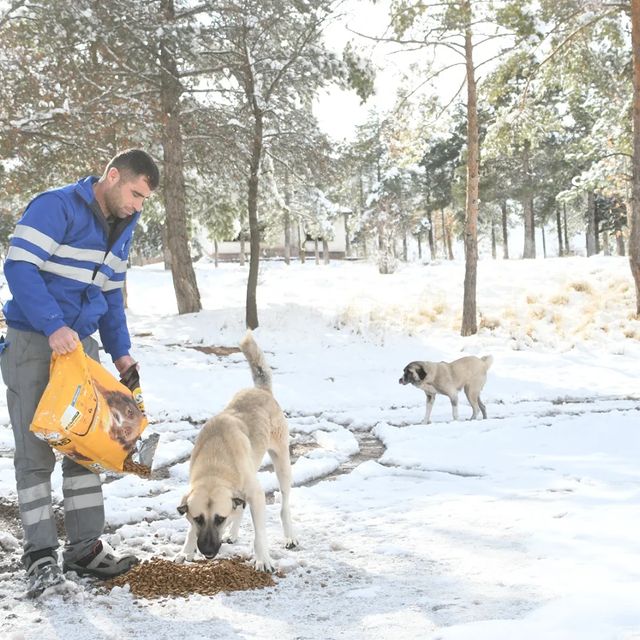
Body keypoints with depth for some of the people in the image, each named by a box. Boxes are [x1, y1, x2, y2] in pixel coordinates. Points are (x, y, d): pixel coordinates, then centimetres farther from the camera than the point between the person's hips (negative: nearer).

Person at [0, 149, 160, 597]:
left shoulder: (122, 230, 11)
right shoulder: (56, 207, -14)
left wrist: (120, 352, 10)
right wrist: (53, 326, -31)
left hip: (81, 345, 8)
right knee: (36, 452, -3)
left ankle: (85, 547, 14)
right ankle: (40, 554, 3)